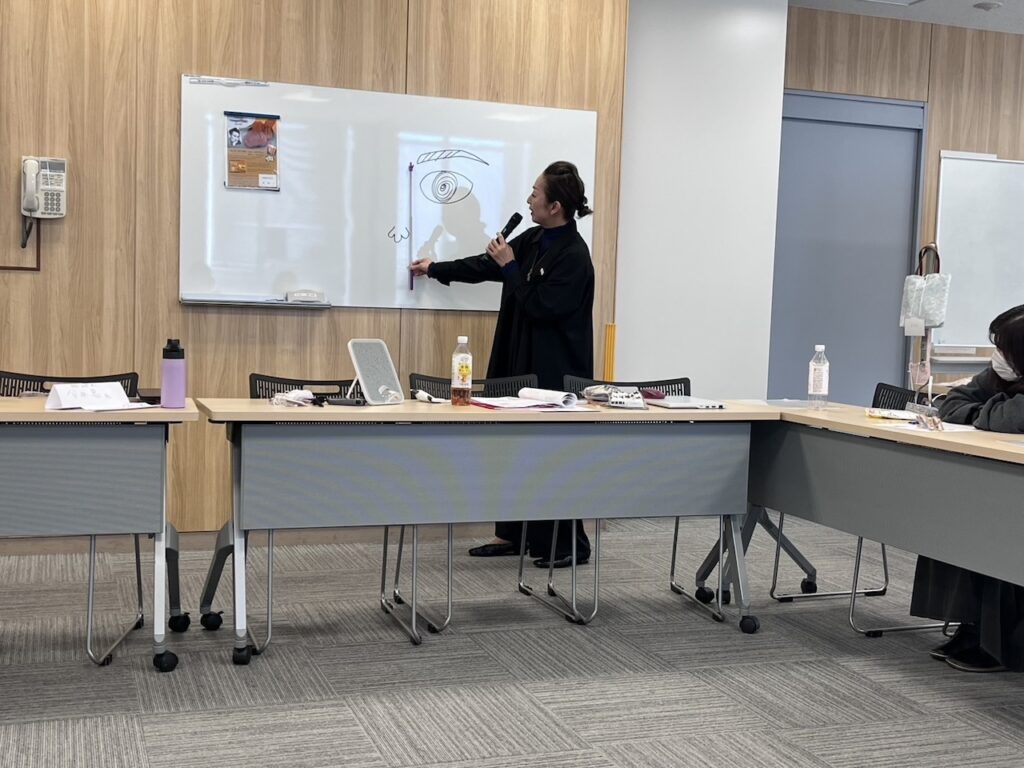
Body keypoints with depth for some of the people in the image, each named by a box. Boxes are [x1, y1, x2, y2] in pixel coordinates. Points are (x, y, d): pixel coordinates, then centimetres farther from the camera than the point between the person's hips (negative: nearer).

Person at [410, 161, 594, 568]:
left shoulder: (574, 256, -17)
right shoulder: (534, 239, 7)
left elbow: (540, 306, -21)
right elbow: (486, 265, 20)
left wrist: (510, 267, -13)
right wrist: (435, 268, 27)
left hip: (556, 373, -9)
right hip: (522, 362, 9)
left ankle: (572, 545, 10)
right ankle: (511, 534, 23)